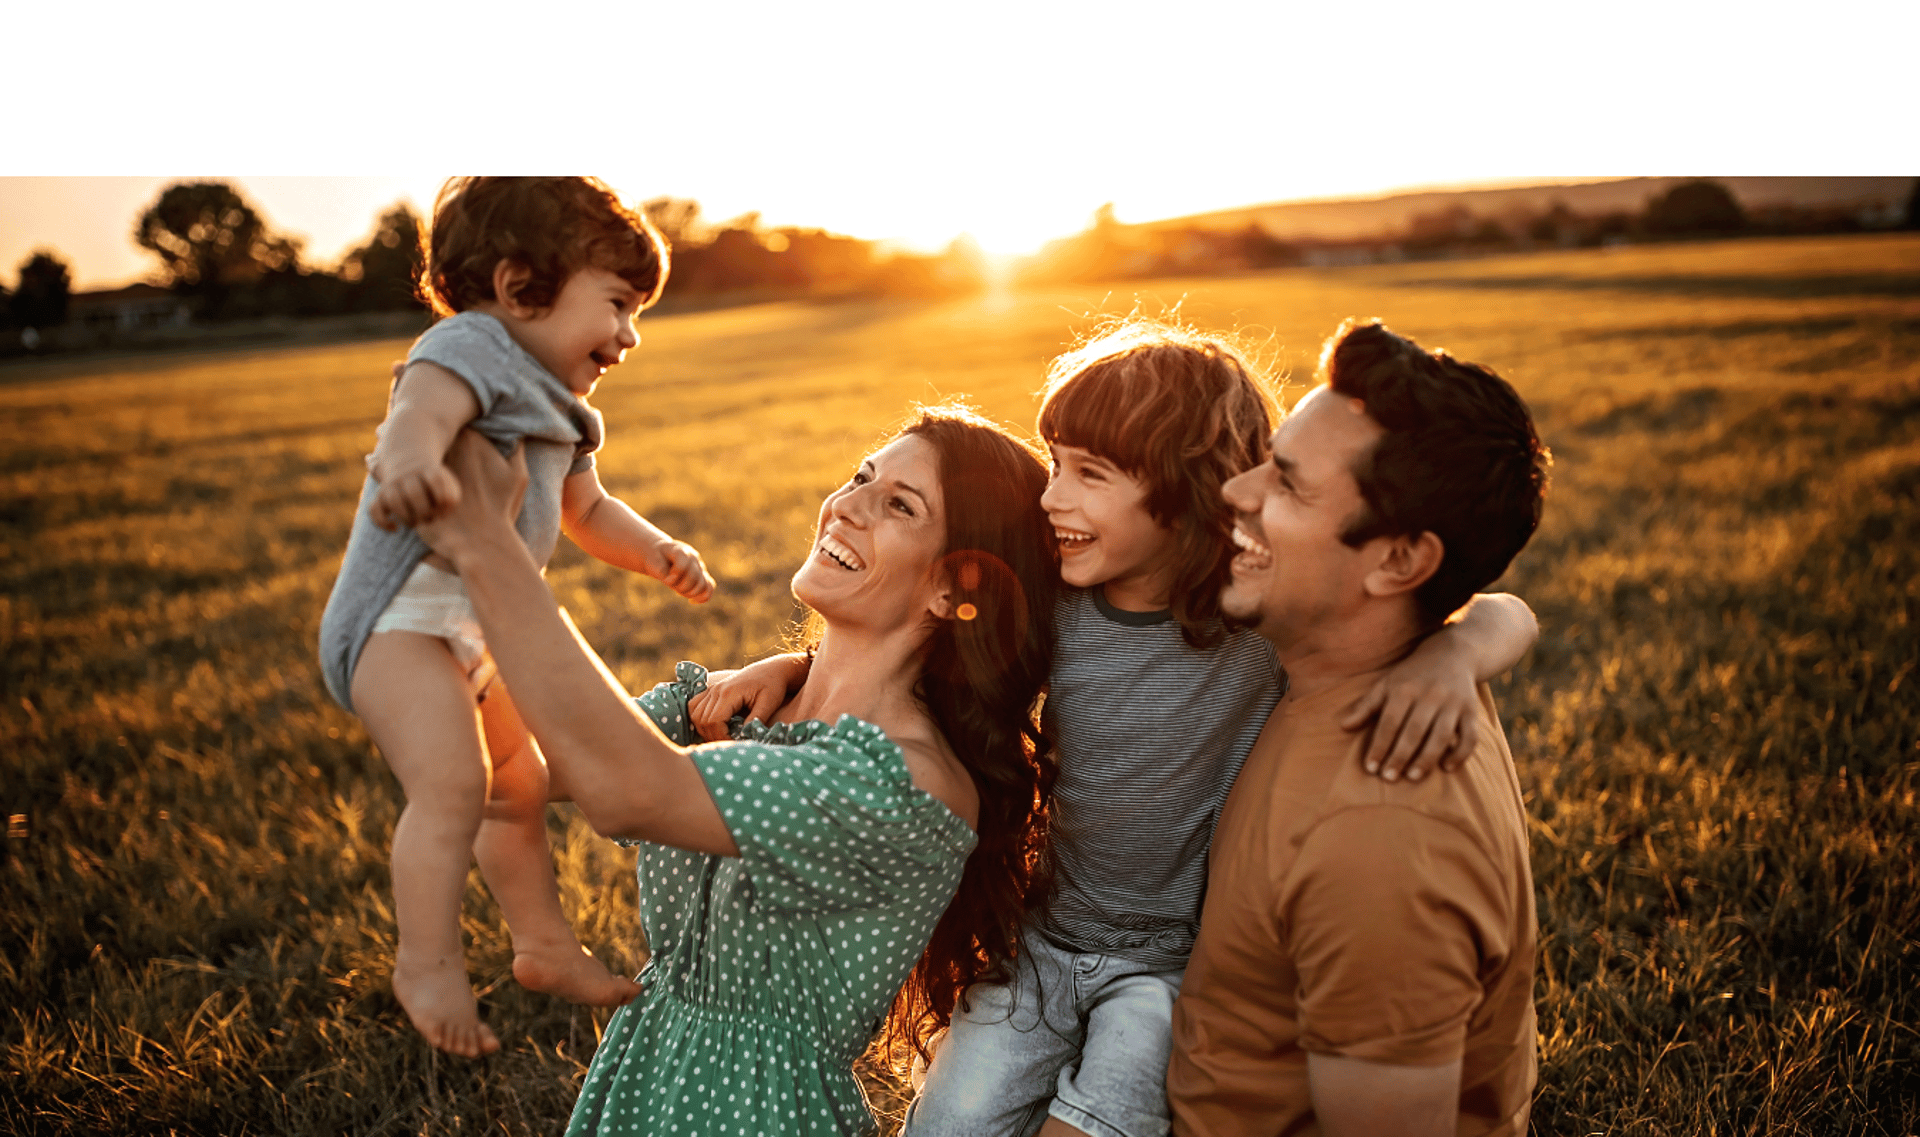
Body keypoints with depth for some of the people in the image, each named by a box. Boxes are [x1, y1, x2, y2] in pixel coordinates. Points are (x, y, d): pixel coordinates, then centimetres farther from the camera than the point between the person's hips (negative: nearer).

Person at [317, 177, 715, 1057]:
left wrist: (659, 552, 9)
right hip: (400, 617, -10)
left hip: (477, 632, 10)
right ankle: (428, 965, -7)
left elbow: (586, 509, 27)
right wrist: (410, 461, -62)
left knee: (522, 783, 19)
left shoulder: (554, 407, 16)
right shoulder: (471, 347, -15)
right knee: (453, 785, -24)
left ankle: (543, 944, 35)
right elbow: (422, 406, -38)